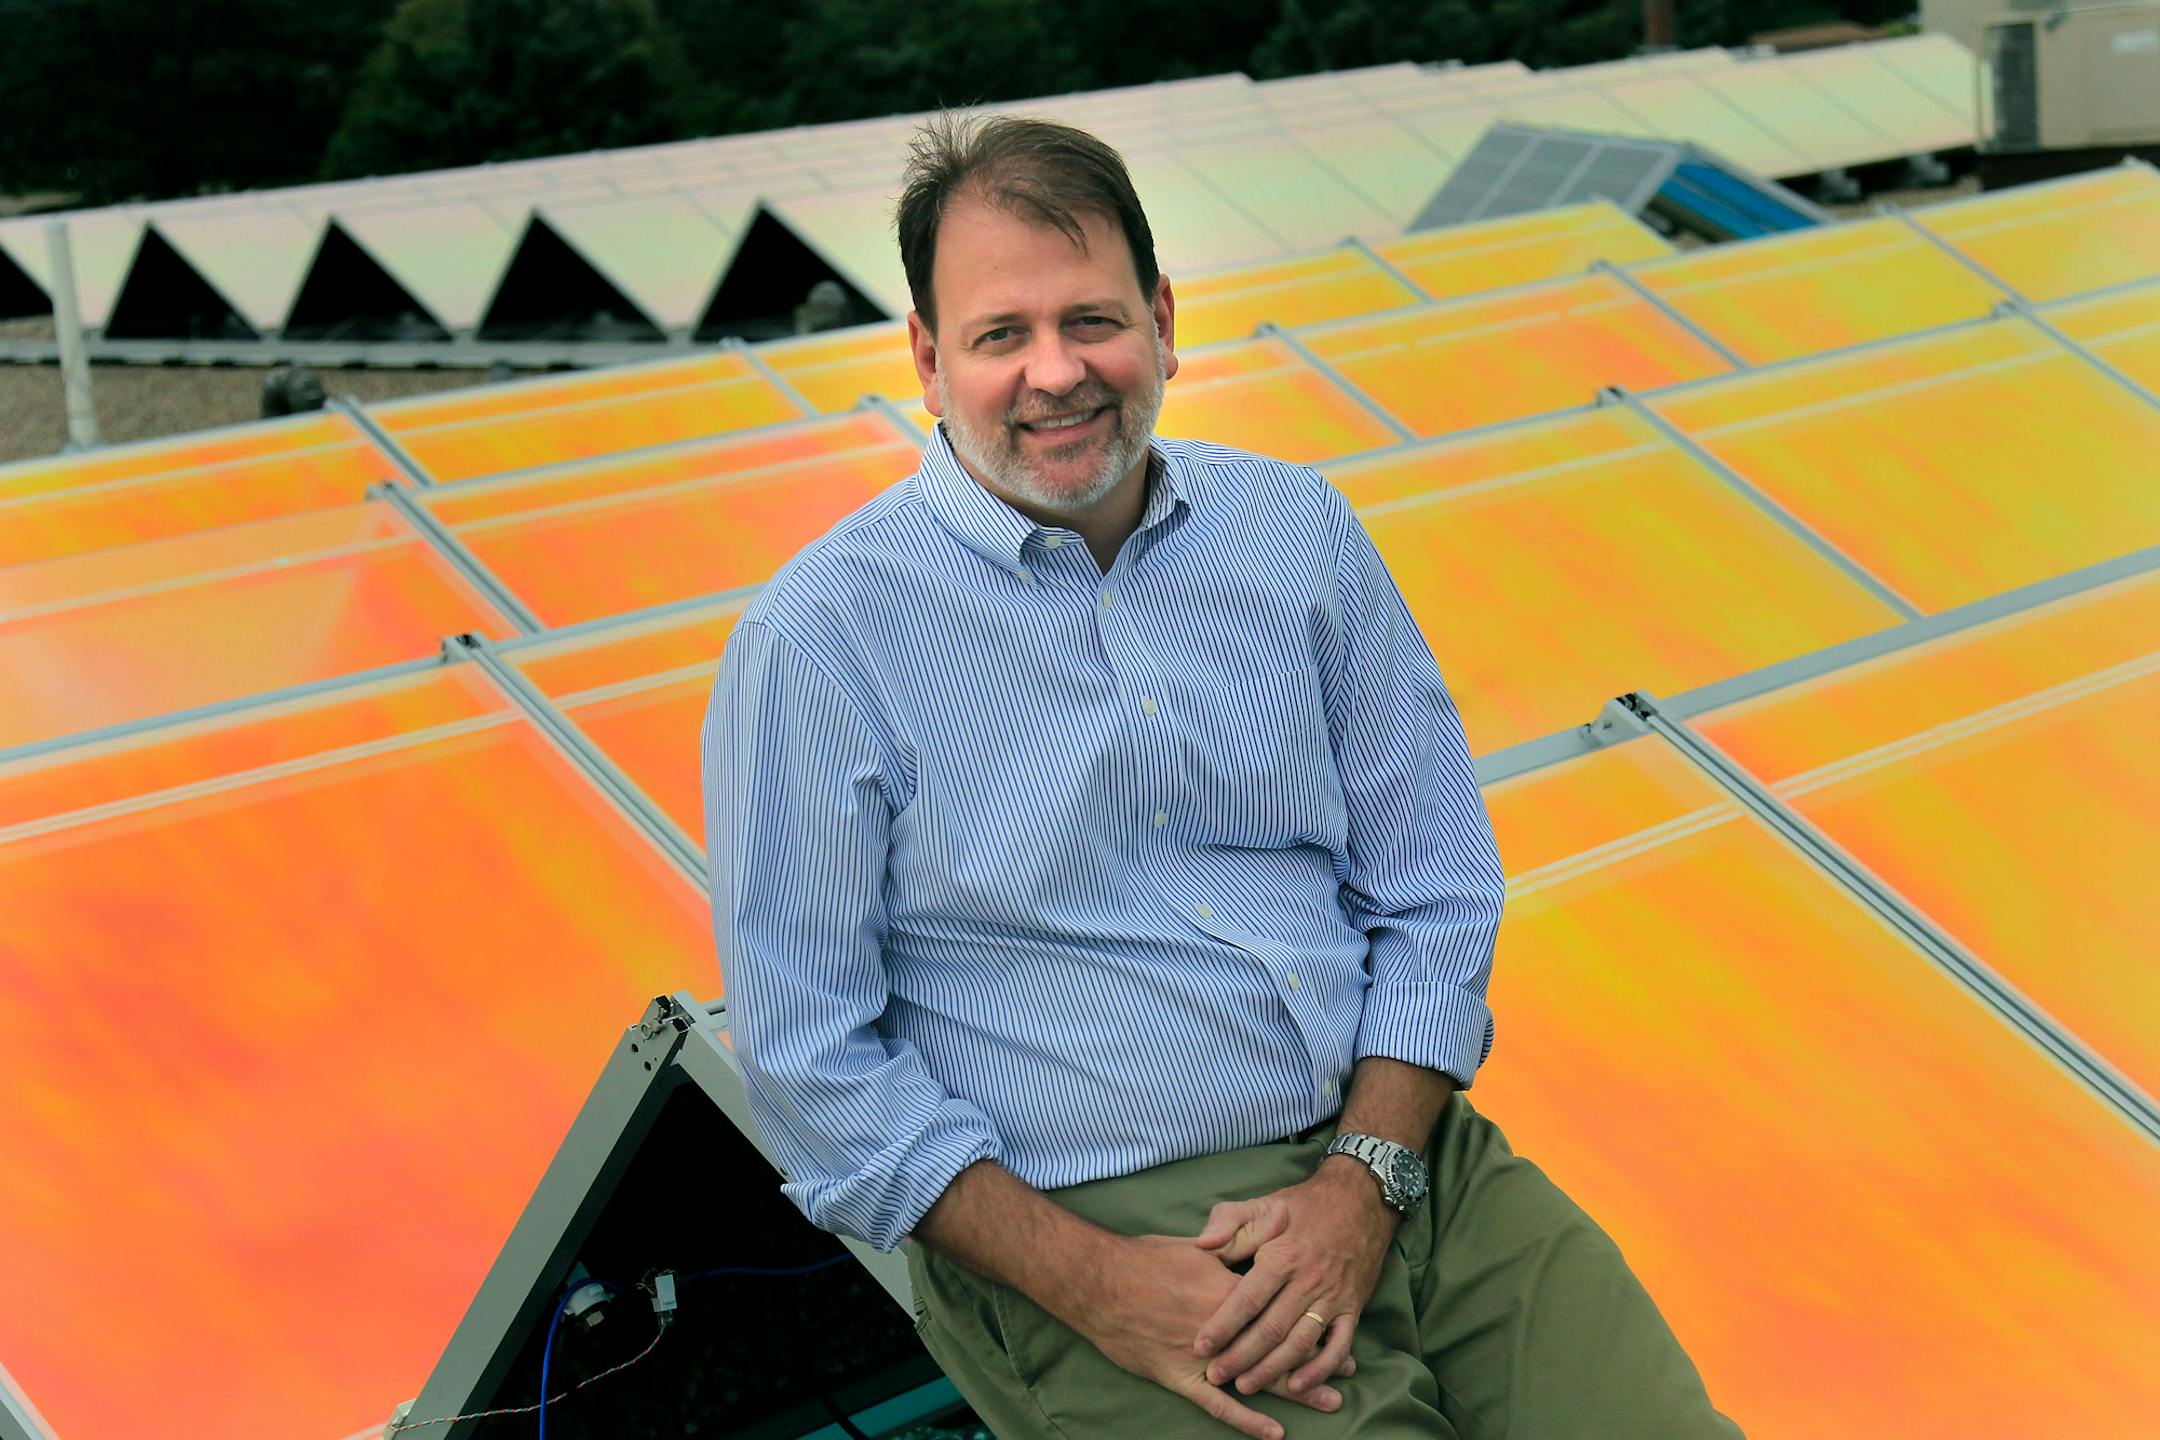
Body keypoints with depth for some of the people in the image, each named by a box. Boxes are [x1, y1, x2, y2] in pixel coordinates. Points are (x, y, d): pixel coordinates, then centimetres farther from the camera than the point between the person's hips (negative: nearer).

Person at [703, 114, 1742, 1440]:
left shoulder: (1301, 531, 7)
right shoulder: (821, 637, -6)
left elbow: (1434, 893, 8)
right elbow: (815, 1053, -6)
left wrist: (1365, 1179, -7)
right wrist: (1090, 1283, -15)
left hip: (1387, 1157, 4)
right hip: (1083, 1226, -3)